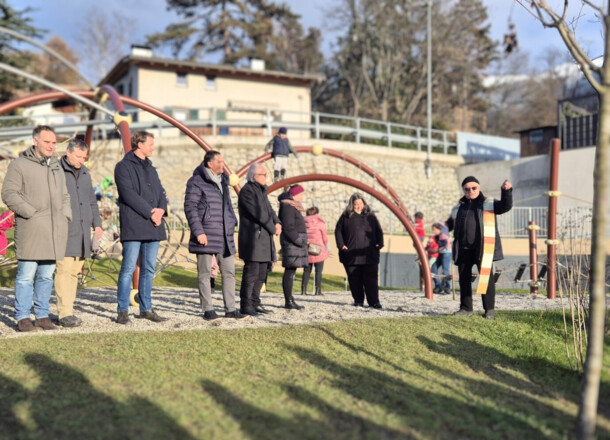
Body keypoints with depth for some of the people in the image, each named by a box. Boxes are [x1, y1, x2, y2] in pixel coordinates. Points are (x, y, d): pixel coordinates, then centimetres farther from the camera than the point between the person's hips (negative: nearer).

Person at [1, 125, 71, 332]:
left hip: (53, 231, 6)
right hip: (30, 229, -6)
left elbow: (64, 196, 27)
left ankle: (42, 315, 16)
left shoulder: (56, 167, 20)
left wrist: (65, 216, 11)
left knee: (46, 276, 9)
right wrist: (31, 213, -14)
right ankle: (22, 317, 2)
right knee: (26, 275, -5)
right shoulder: (20, 165, -1)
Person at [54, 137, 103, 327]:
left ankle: (69, 309, 13)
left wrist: (97, 223, 17)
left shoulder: (85, 173, 18)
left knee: (75, 272, 8)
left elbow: (92, 201, 25)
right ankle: (65, 313, -9)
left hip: (82, 231, 7)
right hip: (64, 231, -7)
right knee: (64, 270, -10)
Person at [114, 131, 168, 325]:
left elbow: (161, 192, 16)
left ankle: (146, 308, 16)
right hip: (133, 226, -7)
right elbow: (129, 194, -13)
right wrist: (150, 212, -14)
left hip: (153, 226, 7)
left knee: (149, 269, 9)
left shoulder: (150, 168, 21)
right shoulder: (124, 166, -2)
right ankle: (123, 311, 0)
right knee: (128, 268, -6)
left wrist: (161, 210, -5)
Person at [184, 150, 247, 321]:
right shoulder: (197, 182, -6)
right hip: (206, 236, -7)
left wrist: (232, 223, 14)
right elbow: (190, 207, -11)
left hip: (225, 236, 7)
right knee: (205, 274, 0)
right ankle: (208, 310, 7)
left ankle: (230, 309, 11)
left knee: (229, 272, 6)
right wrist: (198, 232, -17)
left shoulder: (223, 182, 17)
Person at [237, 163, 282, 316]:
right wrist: (273, 229, -9)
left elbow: (269, 210, 19)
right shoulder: (247, 191, -11)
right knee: (251, 272, -8)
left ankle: (255, 303, 18)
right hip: (253, 238, -10)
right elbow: (257, 213, -17)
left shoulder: (262, 191, 20)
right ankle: (245, 305, -3)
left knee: (261, 274, 11)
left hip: (264, 238, 10)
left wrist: (277, 223, -1)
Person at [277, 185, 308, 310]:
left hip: (294, 243, 10)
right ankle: (288, 301, -8)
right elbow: (288, 228, -18)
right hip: (292, 243, -10)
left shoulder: (293, 206, 21)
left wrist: (302, 241, 16)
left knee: (291, 271, 10)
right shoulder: (288, 207, -11)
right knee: (290, 271, -9)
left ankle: (289, 300, 13)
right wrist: (299, 241, -19)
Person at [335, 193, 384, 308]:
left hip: (369, 255, 0)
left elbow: (379, 232, 15)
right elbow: (338, 231, 8)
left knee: (371, 279, -4)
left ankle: (374, 301, -3)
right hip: (351, 255, 0)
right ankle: (358, 300, 15)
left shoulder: (370, 217, 12)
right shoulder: (346, 217, 7)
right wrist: (341, 245, -3)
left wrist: (380, 244, 0)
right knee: (354, 280, 4)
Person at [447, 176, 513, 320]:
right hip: (463, 248, 4)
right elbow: (451, 222, 26)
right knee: (464, 278, 8)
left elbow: (505, 206, -10)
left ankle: (489, 309, 5)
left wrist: (506, 191, -26)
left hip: (483, 248, -4)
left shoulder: (489, 203, 5)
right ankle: (466, 307, 18)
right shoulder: (460, 206, 17)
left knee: (486, 277, -2)